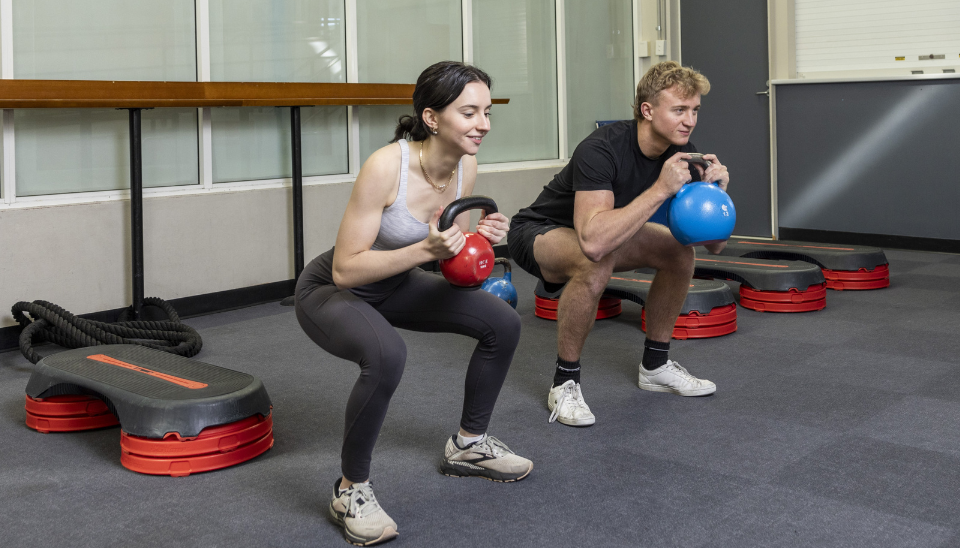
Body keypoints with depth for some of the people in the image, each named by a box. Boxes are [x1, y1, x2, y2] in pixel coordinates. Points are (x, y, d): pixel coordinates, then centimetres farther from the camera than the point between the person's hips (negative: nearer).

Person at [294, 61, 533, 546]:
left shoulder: (465, 168, -11)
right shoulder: (386, 167, -33)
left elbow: (450, 258, 2)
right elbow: (345, 269, -30)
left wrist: (481, 238, -19)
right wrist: (426, 249, -37)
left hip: (394, 287, 7)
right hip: (329, 291, -7)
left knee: (502, 323, 0)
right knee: (386, 355, -37)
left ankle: (468, 446, 22)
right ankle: (351, 490, -14)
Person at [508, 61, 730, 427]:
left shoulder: (681, 153, -12)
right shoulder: (602, 149, -34)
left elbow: (714, 244, -7)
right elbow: (594, 241, -48)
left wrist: (715, 193, -27)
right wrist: (661, 189, -44)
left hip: (599, 232, 8)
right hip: (538, 231, -7)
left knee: (679, 253, -2)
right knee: (596, 263, -37)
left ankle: (655, 365, 15)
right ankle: (565, 383, -17)